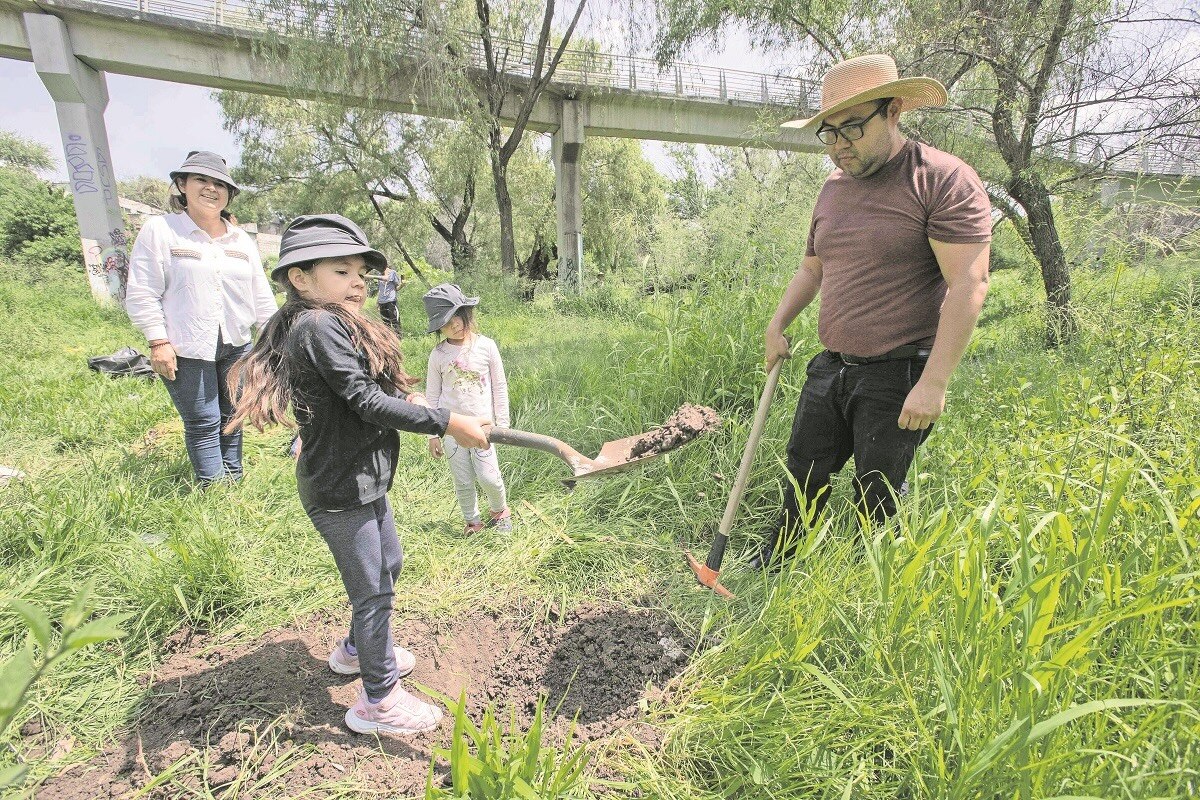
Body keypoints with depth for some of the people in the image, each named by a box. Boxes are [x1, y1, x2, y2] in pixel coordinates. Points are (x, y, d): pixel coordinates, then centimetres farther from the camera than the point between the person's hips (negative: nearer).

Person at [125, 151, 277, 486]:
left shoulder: (242, 240, 12)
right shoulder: (159, 230, -3)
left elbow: (261, 294, 14)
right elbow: (141, 293, -5)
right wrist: (158, 341, -12)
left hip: (237, 346, 5)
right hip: (186, 349, -5)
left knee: (231, 418, 14)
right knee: (203, 424, 0)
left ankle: (234, 478, 27)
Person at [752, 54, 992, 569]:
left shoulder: (943, 179, -11)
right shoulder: (833, 187, 11)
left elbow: (969, 284, -18)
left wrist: (933, 383, -22)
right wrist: (777, 324, 10)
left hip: (897, 377, -6)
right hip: (830, 368, 7)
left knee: (876, 501, 6)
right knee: (803, 477, 17)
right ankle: (777, 562, 37)